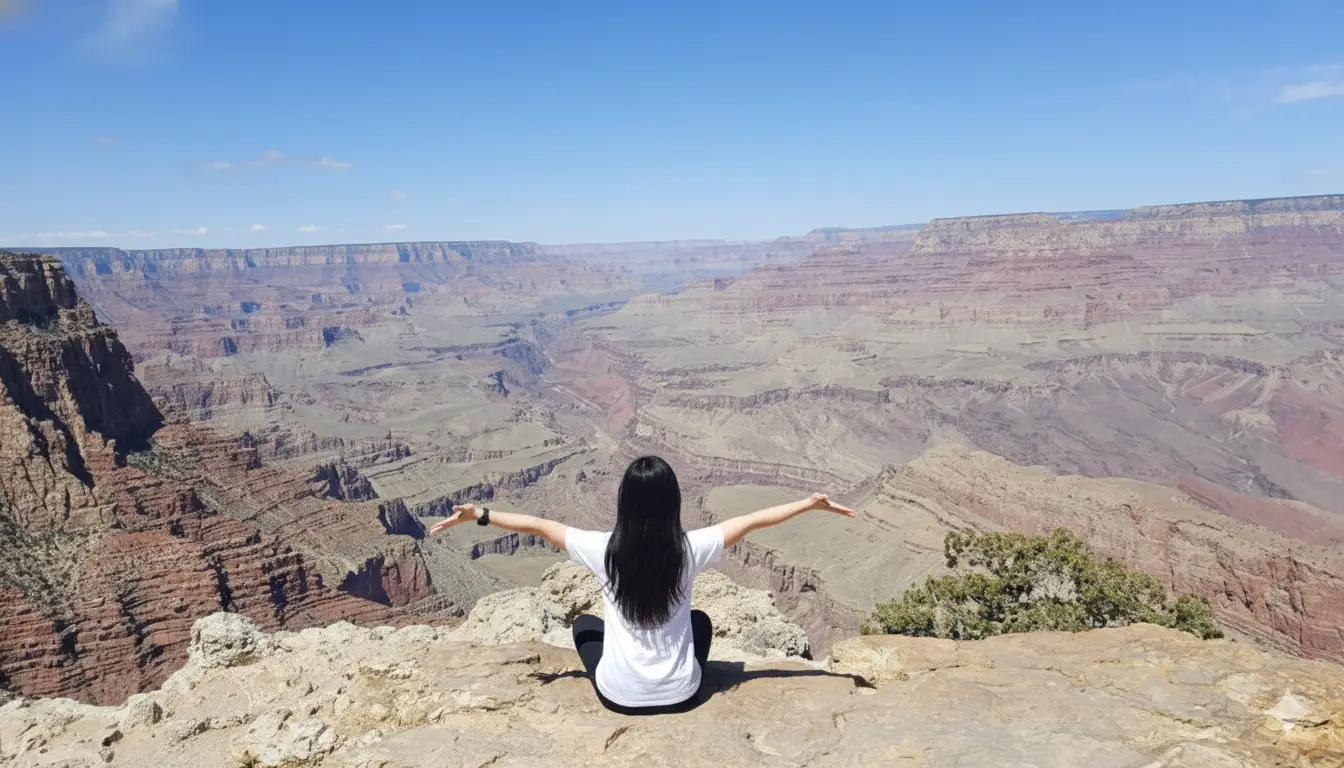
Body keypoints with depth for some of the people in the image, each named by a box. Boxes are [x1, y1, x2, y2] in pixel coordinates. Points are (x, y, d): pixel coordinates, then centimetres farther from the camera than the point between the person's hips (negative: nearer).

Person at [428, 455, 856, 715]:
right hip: (681, 696, 1)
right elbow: (752, 521, -8)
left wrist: (479, 516, 2)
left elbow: (539, 527, -9)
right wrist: (811, 504, 2)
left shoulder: (604, 550, -17)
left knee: (583, 624, 28)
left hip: (619, 697, 0)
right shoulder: (690, 550, -17)